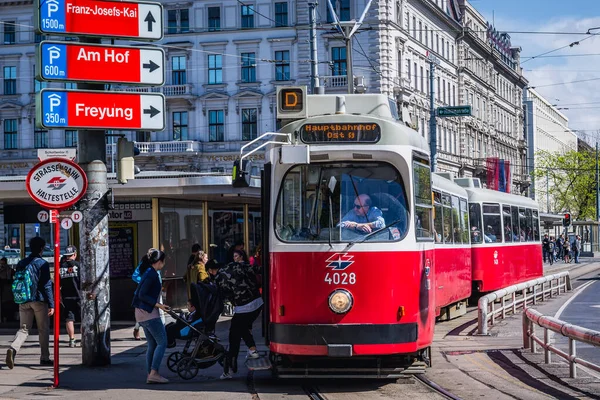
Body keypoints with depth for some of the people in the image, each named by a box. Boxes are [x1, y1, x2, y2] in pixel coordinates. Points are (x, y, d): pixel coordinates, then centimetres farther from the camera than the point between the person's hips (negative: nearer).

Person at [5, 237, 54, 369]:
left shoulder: (21, 263, 9)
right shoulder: (42, 263, -9)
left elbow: (16, 283, 14)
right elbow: (46, 286, -13)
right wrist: (51, 304, -10)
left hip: (23, 302, 5)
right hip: (39, 301, -5)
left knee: (24, 329, 6)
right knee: (43, 330, 9)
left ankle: (13, 348, -21)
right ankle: (45, 358, 15)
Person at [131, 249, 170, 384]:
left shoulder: (149, 273, 15)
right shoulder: (152, 274, -14)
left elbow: (139, 293, 20)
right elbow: (142, 295, -19)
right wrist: (158, 305, -19)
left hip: (142, 312, 10)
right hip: (149, 313, -10)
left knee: (152, 344, 11)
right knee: (162, 342, -9)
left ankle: (150, 375, 10)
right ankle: (153, 373, -14)